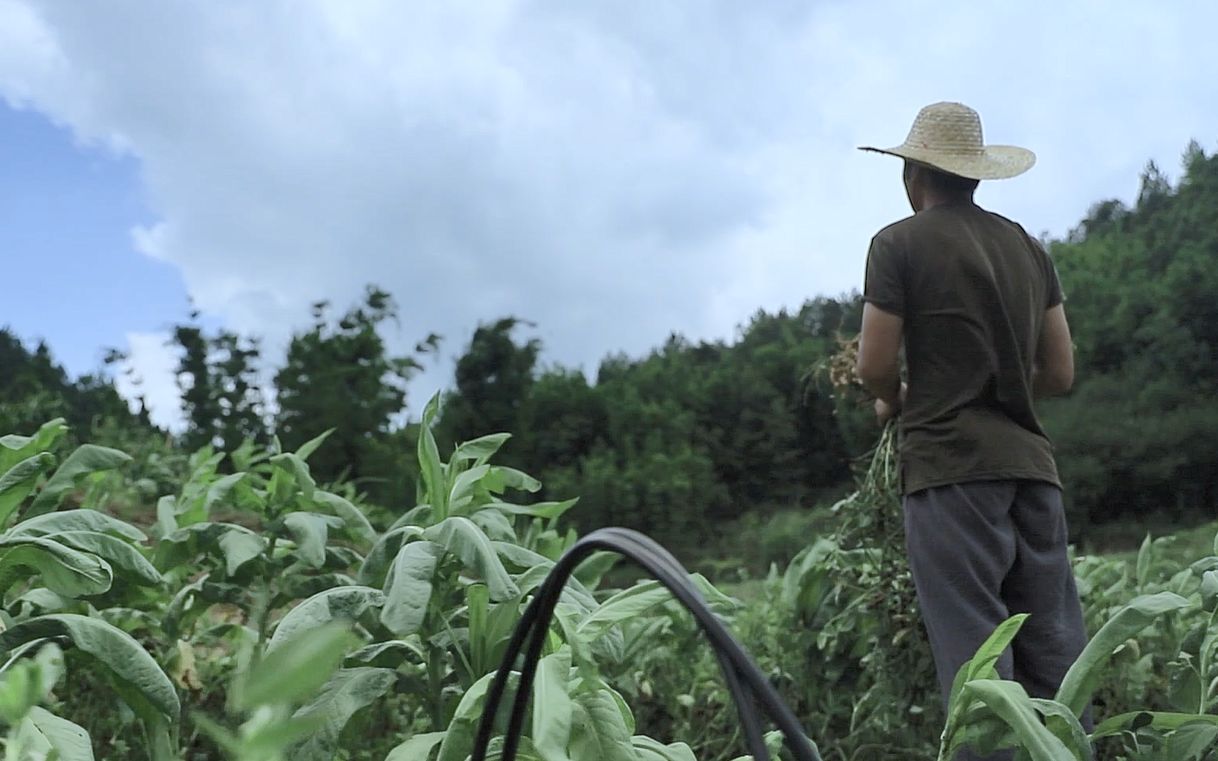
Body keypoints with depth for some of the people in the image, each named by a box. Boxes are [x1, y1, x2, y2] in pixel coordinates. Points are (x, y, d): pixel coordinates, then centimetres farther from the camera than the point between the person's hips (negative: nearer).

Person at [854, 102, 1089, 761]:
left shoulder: (900, 243, -1)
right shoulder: (1025, 247, 15)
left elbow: (874, 366, -6)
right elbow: (1060, 374, 15)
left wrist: (896, 400, 15)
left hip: (951, 465, -6)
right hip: (1030, 462, 6)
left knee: (975, 657, -6)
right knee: (1055, 652, 8)